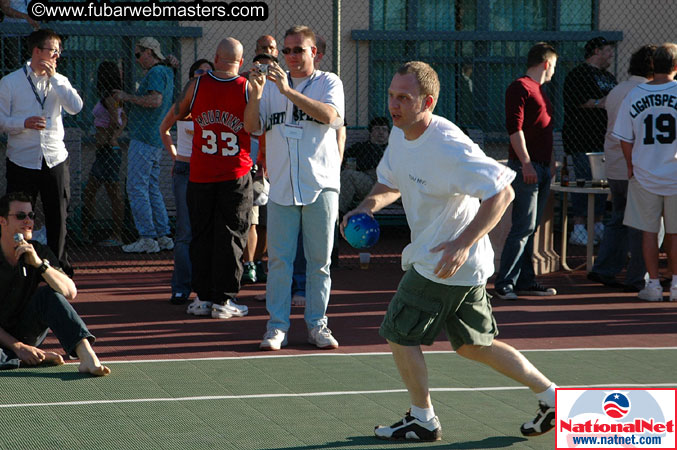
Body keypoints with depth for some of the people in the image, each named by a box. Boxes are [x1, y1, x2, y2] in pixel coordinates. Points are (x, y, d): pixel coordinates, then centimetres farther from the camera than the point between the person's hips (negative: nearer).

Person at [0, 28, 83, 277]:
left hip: (56, 160, 2)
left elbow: (75, 107, -9)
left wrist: (53, 77, -11)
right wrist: (24, 123, -18)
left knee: (57, 216, 6)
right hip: (22, 161, -2)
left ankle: (59, 264, 18)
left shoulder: (59, 81, 10)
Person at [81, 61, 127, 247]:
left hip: (108, 150, -10)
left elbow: (114, 121, -27)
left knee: (113, 193, -5)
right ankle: (84, 231, 19)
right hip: (104, 152, 10)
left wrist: (105, 138, -16)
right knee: (89, 191, 14)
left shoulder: (109, 98, -15)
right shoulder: (115, 98, 13)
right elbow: (123, 119, 26)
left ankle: (117, 237, -1)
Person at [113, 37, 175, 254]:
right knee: (152, 189, 13)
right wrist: (127, 99, 18)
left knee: (137, 188, -8)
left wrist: (128, 97, -16)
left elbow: (155, 100, -26)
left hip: (144, 140, -10)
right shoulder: (166, 73, 20)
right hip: (156, 141, 10)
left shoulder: (156, 72, -12)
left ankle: (147, 238, -10)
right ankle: (163, 236, 13)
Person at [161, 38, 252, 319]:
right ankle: (223, 300, 4)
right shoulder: (249, 89, -7)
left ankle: (203, 297, 14)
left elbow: (175, 114, 13)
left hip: (200, 174, 2)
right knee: (230, 236, 4)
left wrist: (163, 130, 35)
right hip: (236, 175, -2)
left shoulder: (196, 85, -2)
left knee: (201, 235, 12)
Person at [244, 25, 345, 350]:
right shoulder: (272, 84, 12)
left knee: (319, 259, 4)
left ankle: (317, 324, 12)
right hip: (281, 187, 2)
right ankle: (277, 326, 5)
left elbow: (330, 115, -16)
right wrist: (255, 95, -13)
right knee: (279, 258, 0)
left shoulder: (329, 82, 4)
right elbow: (251, 127, 5)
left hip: (320, 186, -2)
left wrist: (288, 91, -21)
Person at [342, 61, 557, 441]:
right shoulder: (400, 134, 2)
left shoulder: (450, 148, -27)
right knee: (472, 345, 18)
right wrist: (369, 205, -3)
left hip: (449, 263, -9)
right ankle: (549, 393, 26)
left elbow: (502, 193, -28)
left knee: (399, 334, 0)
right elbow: (391, 182, 19)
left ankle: (423, 420, 17)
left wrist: (464, 243, -34)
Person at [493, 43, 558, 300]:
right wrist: (526, 163, -21)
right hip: (526, 166, -10)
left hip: (542, 167, 10)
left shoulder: (539, 90, 21)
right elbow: (514, 127, -17)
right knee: (524, 226, -11)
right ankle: (504, 283, -9)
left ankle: (525, 281, 14)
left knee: (531, 227, 10)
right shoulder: (520, 87, -8)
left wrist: (550, 161, 25)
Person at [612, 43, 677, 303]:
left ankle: (653, 285, 9)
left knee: (648, 231, 9)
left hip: (644, 176, 1)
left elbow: (625, 139, 1)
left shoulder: (634, 96, -3)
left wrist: (631, 166, 14)